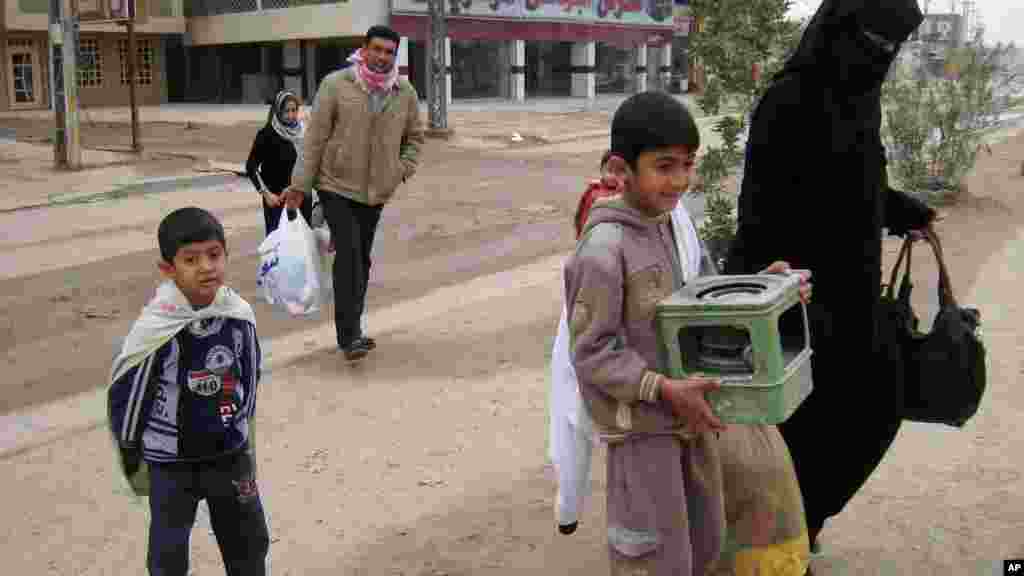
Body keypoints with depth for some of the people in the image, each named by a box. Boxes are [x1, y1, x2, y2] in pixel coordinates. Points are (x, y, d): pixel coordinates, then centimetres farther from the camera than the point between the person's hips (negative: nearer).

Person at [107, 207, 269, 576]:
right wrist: (133, 461, -2)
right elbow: (124, 394, -12)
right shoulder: (155, 329, -24)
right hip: (170, 463, -3)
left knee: (250, 542, 19)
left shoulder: (240, 314, -12)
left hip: (230, 454, 3)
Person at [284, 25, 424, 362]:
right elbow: (315, 137, -8)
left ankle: (350, 330, 25)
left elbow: (414, 136, 16)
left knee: (361, 259, 12)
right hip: (337, 186, -4)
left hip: (376, 192, 4)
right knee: (349, 254, -14)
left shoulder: (405, 93, 1)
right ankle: (350, 335, -11)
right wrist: (301, 184, -8)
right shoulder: (336, 85, -10)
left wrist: (403, 170, 1)